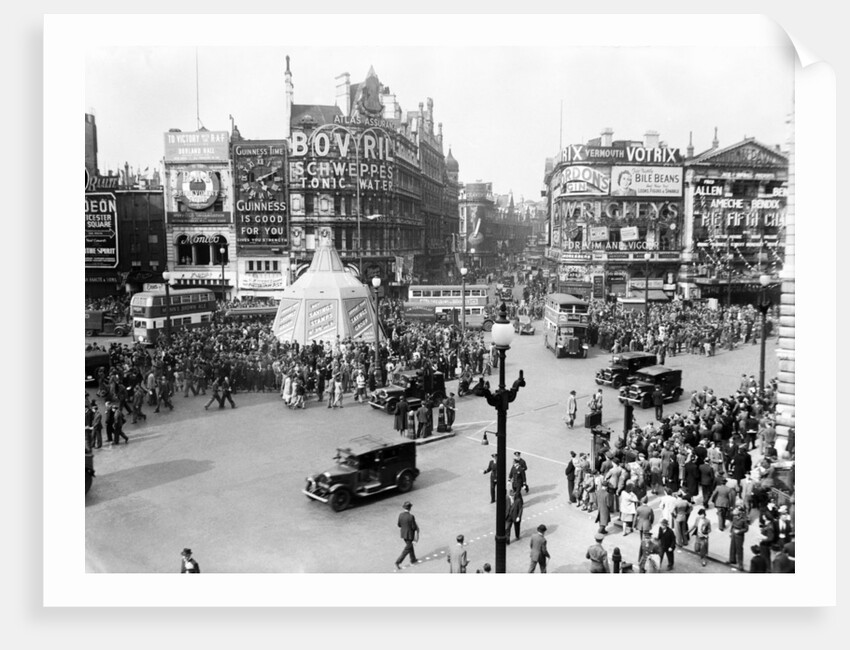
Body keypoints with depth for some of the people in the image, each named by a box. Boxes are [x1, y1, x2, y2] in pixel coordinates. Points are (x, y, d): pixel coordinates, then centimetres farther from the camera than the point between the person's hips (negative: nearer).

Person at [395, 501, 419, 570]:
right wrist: (416, 526, 0)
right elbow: (414, 527, -22)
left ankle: (413, 560, 41)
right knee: (407, 549, 6)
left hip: (403, 534, 7)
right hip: (410, 535, -7)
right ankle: (398, 562, 2)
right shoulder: (411, 517, -28)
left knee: (410, 546, 26)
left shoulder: (400, 515, -10)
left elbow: (399, 525, 1)